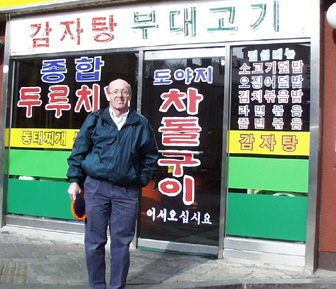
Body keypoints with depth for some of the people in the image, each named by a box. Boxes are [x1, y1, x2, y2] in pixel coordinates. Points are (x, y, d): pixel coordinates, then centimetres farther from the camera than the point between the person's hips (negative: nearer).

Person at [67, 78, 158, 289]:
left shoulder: (140, 124, 7)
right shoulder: (94, 120, 6)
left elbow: (150, 155, 13)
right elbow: (79, 151, 8)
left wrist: (141, 180, 5)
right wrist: (74, 180, 2)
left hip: (127, 191, 0)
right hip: (96, 186, 0)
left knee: (122, 242, 6)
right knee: (94, 241, 6)